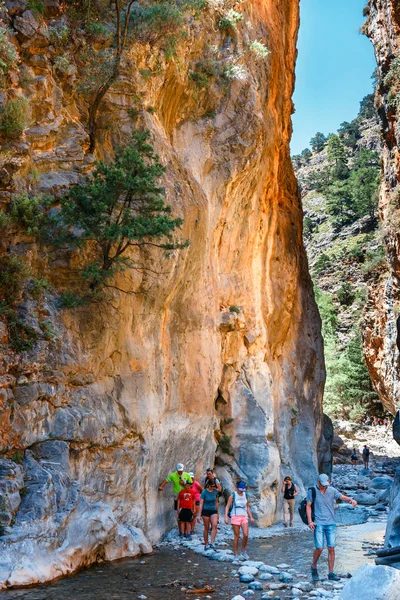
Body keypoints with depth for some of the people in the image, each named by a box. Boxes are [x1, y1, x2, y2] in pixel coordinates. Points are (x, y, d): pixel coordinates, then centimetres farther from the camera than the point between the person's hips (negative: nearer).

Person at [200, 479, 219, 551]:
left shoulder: (215, 491, 1)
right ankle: (206, 545, 16)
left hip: (213, 511, 3)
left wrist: (217, 512, 19)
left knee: (215, 525, -19)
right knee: (206, 528, 4)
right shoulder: (204, 492, -10)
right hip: (206, 511, -3)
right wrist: (199, 515, -14)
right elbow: (201, 503, -10)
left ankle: (212, 543, -18)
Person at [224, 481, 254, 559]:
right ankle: (236, 554, 8)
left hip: (244, 517, 4)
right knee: (236, 536, 0)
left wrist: (251, 517, 16)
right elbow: (227, 506, -4)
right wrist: (226, 517, -14)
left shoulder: (245, 495, 12)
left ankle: (243, 551, 11)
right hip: (235, 517, -3)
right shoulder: (233, 495, -1)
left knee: (246, 535, -9)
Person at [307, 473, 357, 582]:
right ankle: (314, 567, 18)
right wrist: (310, 521, -7)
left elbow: (343, 497, -3)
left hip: (331, 523, 3)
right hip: (318, 524, -2)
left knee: (331, 548, 0)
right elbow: (308, 506, 2)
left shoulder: (332, 490, 4)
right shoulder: (312, 491, -2)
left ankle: (331, 573, 8)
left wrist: (351, 500, -25)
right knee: (319, 548, -8)